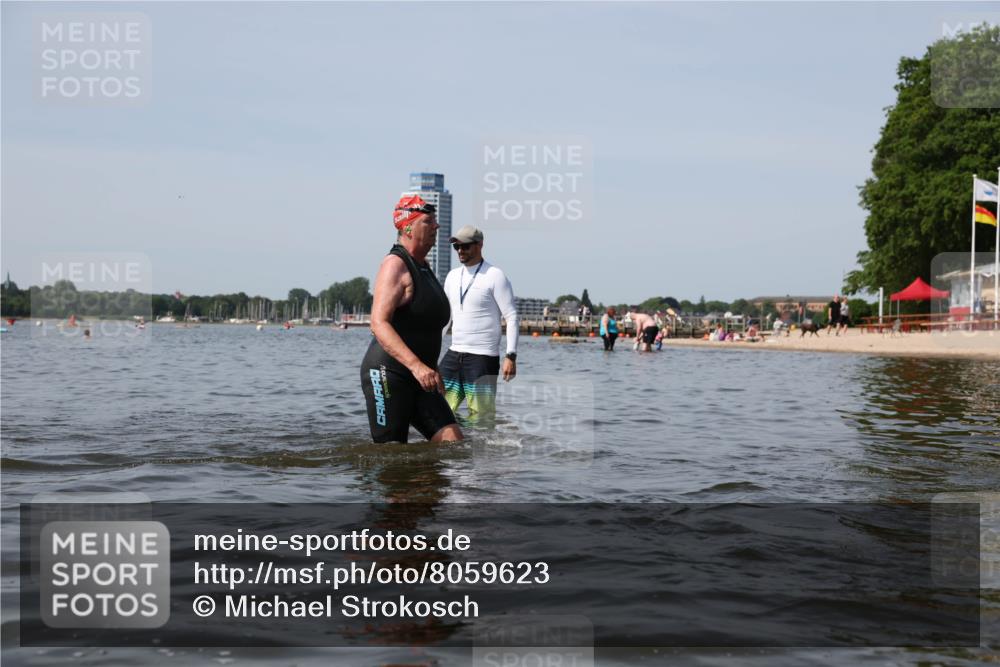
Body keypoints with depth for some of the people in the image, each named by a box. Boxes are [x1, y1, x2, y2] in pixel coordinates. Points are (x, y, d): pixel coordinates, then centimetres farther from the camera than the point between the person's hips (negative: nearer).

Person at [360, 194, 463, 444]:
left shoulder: (423, 267, 19)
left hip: (419, 378, 9)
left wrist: (434, 377, 27)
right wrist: (416, 365, -33)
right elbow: (379, 324, -23)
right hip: (387, 374, -9)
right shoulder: (395, 264, -11)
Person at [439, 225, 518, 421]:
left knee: (481, 417, -6)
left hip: (483, 357, -6)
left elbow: (512, 317, -8)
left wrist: (511, 356, -15)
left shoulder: (495, 276, -6)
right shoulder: (453, 276, 14)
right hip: (453, 354, 6)